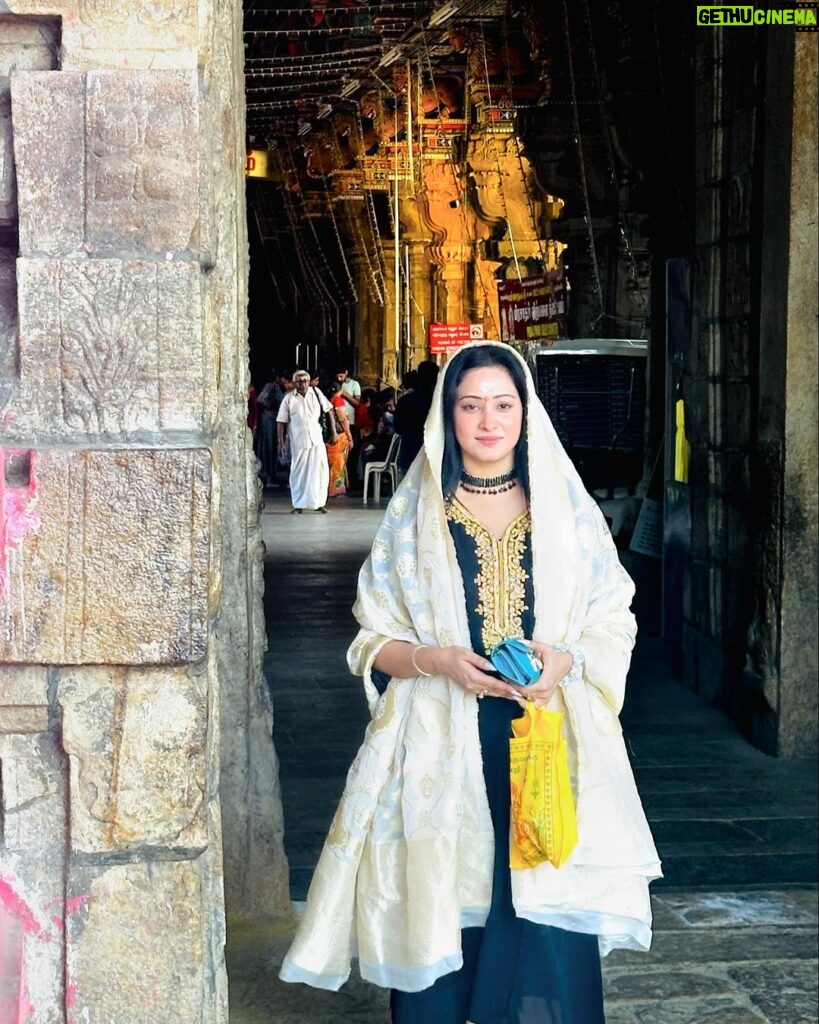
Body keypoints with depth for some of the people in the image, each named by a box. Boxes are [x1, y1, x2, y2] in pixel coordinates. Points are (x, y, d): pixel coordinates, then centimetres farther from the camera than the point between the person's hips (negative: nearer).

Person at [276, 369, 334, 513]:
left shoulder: (316, 393, 2)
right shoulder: (289, 399, -2)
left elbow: (328, 410, 10)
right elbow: (281, 422, 0)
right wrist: (281, 443, -4)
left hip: (316, 439, 2)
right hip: (298, 441, -2)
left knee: (321, 470, 1)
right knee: (298, 472, 4)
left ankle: (319, 502, 11)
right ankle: (298, 504, 13)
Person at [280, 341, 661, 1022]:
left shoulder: (566, 508, 8)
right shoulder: (413, 514, 7)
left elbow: (614, 622, 8)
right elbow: (373, 641, 6)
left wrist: (564, 660, -12)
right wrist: (436, 660, -13)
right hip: (442, 751, 0)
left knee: (546, 933, -5)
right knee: (441, 923, -2)